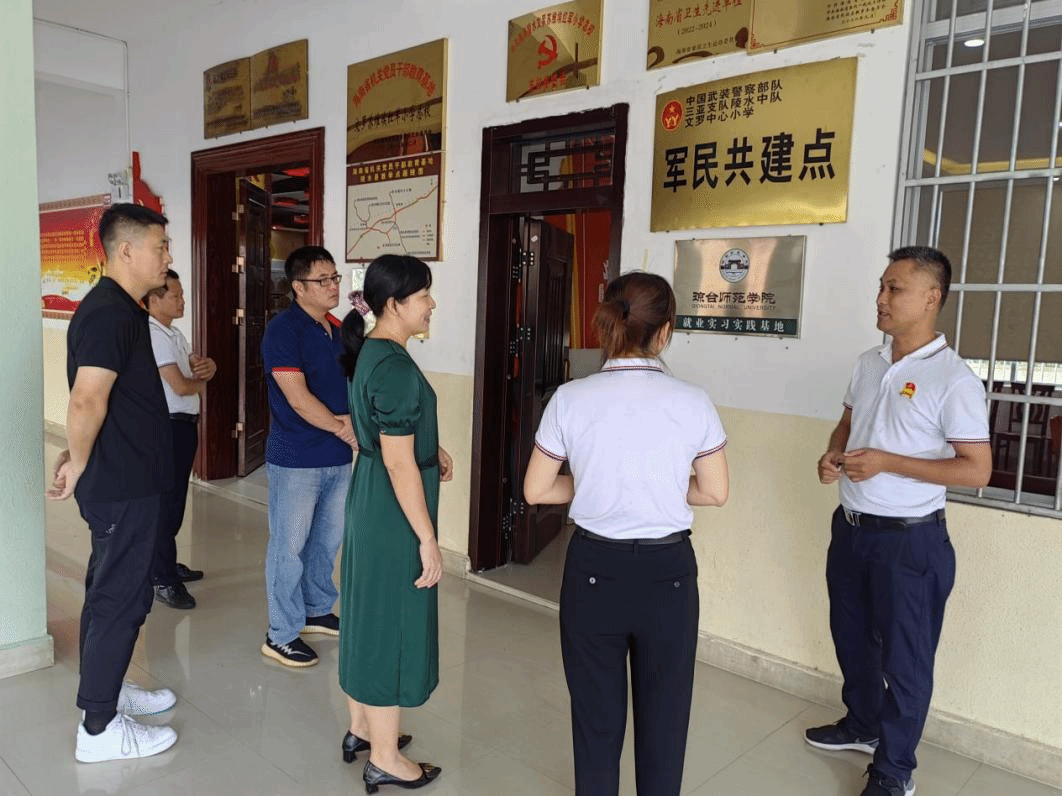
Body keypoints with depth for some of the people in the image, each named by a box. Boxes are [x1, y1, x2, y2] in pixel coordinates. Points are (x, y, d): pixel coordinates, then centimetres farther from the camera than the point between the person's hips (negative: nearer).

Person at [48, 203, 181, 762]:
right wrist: (79, 465, -13)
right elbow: (87, 401, -27)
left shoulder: (117, 308, 12)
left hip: (126, 480, 10)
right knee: (120, 598, 0)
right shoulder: (109, 313, -20)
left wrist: (78, 460, 13)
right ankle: (99, 728, 13)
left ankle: (106, 690, 36)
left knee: (110, 590, 20)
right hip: (122, 485, -10)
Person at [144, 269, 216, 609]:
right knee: (165, 502, -3)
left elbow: (201, 368, 15)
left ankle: (166, 562, 31)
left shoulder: (174, 333, 14)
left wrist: (206, 366, -9)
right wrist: (201, 381, -1)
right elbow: (180, 386, -23)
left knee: (175, 499, 18)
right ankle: (163, 580, 5)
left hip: (184, 425, 10)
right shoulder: (153, 335, -17)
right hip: (167, 427, -10)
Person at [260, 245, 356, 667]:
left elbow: (353, 380, 11)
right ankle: (281, 636, 17)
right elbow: (298, 398, -20)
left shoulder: (338, 328, 10)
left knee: (328, 540, 19)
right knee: (290, 547, 3)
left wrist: (354, 418, -10)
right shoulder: (283, 330, -14)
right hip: (297, 459, -7)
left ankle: (317, 611, 37)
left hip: (338, 457, 8)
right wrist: (344, 429, -14)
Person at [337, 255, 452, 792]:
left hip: (368, 502, 10)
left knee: (368, 613, 20)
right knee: (392, 622, 3)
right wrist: (428, 539, -20)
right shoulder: (396, 366, -24)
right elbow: (399, 464, -25)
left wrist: (429, 447, 9)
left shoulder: (369, 352, 6)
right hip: (394, 511, -10)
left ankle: (361, 728, 37)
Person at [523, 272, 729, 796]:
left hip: (594, 569, 1)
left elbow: (536, 490, -3)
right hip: (666, 571, 0)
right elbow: (715, 493, -1)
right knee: (663, 717, 20)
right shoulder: (692, 403, -10)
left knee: (596, 715, 19)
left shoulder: (571, 399, -10)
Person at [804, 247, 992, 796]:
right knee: (851, 636, 22)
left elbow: (976, 469, -18)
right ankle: (862, 724, 46)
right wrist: (832, 454, -3)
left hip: (910, 539, -7)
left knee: (904, 655, 9)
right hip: (851, 527, 7)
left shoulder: (953, 379, -17)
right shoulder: (869, 362, 5)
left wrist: (886, 462, -23)